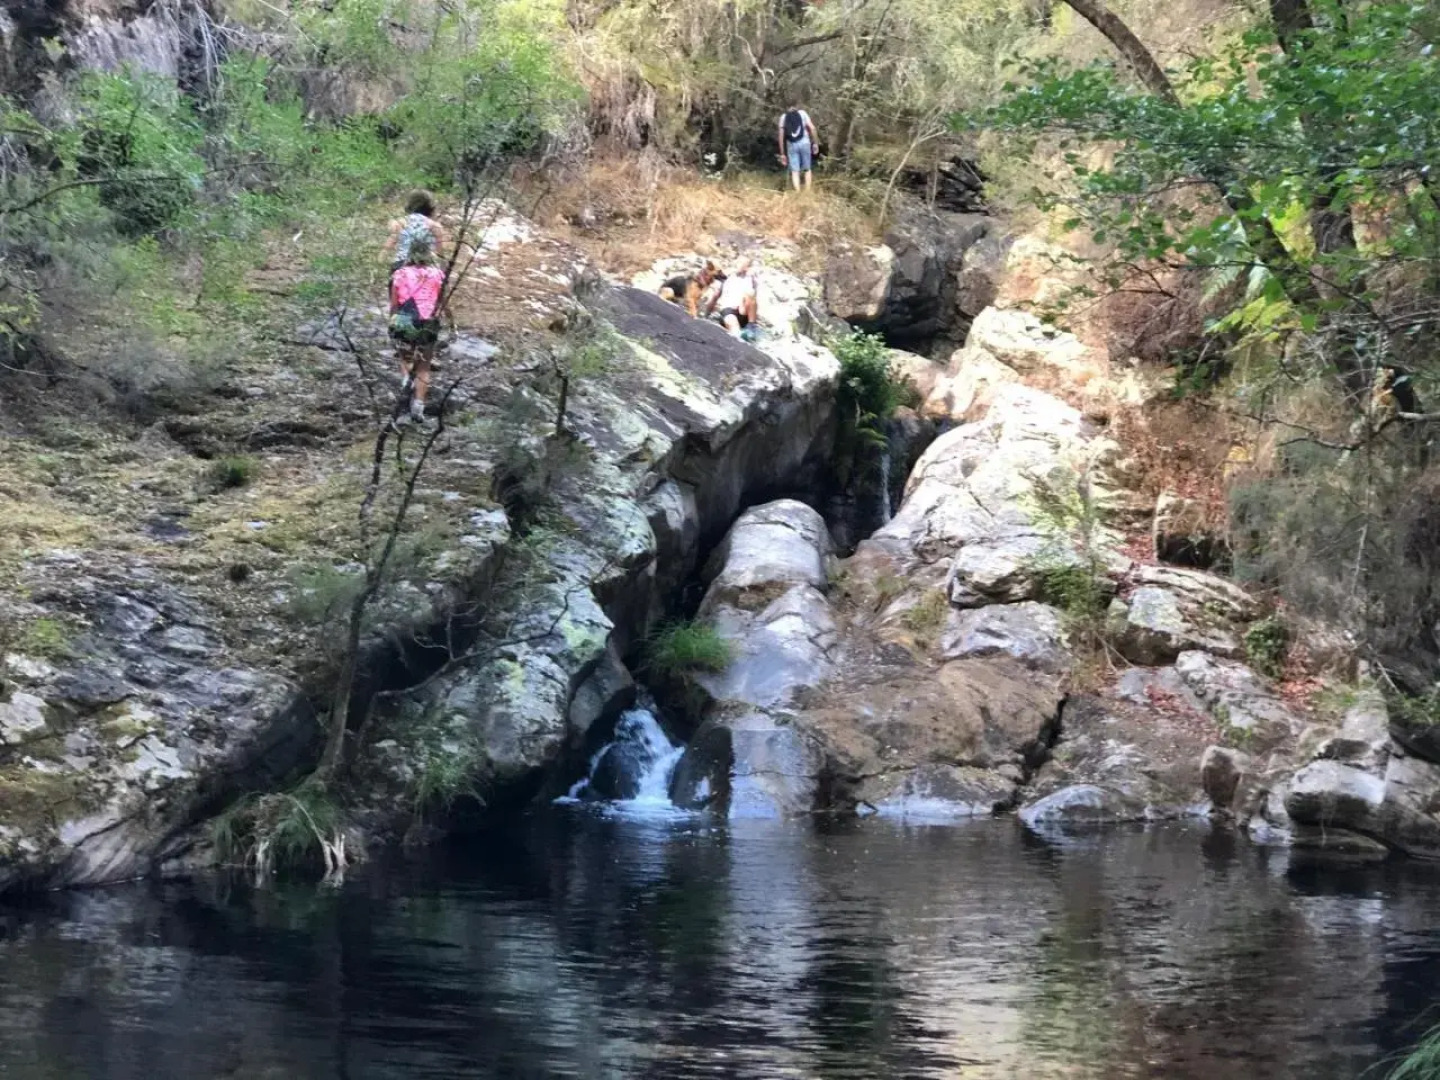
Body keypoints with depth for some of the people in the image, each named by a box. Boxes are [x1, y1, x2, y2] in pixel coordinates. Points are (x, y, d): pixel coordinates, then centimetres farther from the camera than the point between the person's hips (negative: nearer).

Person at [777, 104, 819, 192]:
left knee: (795, 171, 0)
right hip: (804, 142, -1)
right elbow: (812, 128, -3)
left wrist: (782, 153, 9)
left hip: (791, 145, 1)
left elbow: (781, 136, 7)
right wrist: (815, 143, 1)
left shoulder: (783, 116, 12)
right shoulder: (802, 113, 9)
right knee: (807, 170, 11)